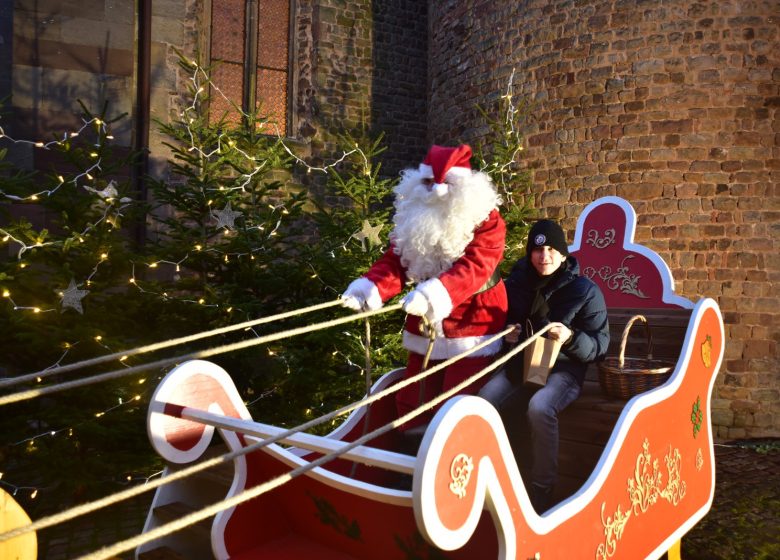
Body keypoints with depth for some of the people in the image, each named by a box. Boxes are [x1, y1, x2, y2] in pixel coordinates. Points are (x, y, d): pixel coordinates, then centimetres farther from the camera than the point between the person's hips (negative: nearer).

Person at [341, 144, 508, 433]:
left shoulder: (486, 221, -15)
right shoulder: (414, 219, 3)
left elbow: (474, 268, -30)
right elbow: (394, 261, -6)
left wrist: (434, 293, -48)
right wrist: (369, 287, -27)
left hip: (470, 328, -5)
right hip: (425, 328, 6)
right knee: (411, 402, 15)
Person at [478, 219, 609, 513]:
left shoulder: (585, 290, -6)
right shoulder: (516, 283, 5)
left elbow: (600, 345, -7)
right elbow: (502, 321, 20)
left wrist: (571, 338, -26)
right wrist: (507, 333, -4)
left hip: (563, 368, -4)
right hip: (522, 362, 4)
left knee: (539, 406, -35)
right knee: (485, 398, -24)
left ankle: (542, 490, -19)